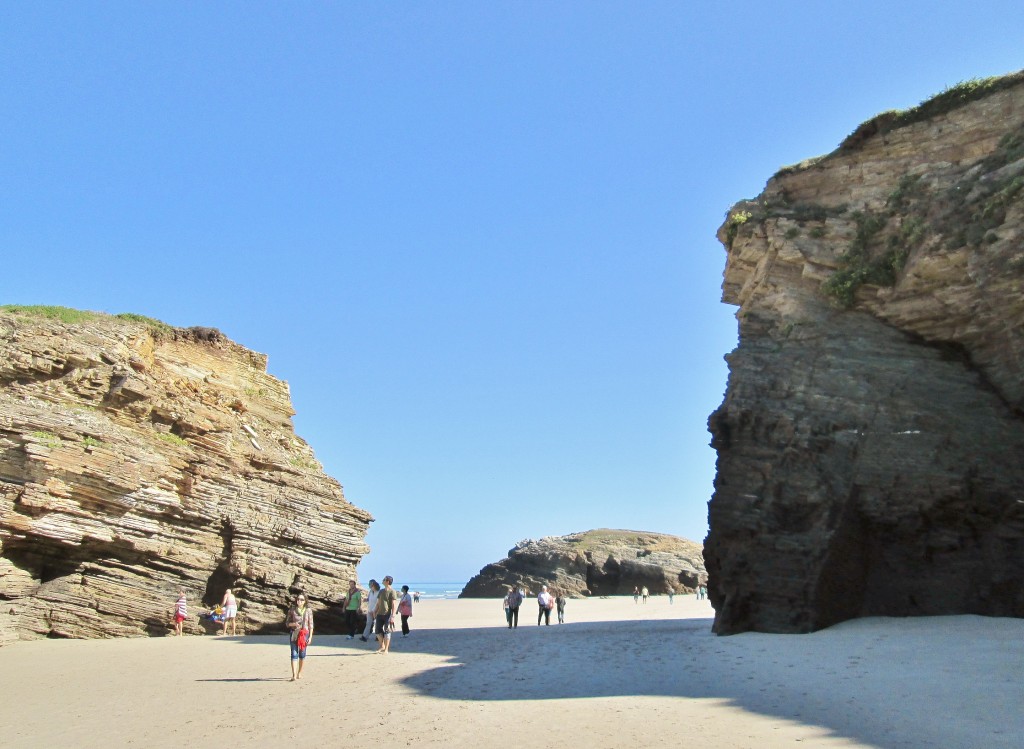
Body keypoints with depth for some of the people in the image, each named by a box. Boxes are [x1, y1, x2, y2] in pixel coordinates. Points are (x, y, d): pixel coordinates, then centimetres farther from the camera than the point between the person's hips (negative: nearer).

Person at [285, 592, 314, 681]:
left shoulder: (308, 610, 1)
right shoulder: (292, 610, 2)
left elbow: (311, 624, 3)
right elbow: (287, 623, 7)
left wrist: (310, 637, -1)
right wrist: (293, 624, -15)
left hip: (304, 634, 0)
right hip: (294, 634, 0)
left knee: (302, 654, 7)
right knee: (294, 654, -7)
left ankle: (300, 673, 22)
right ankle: (294, 675, -11)